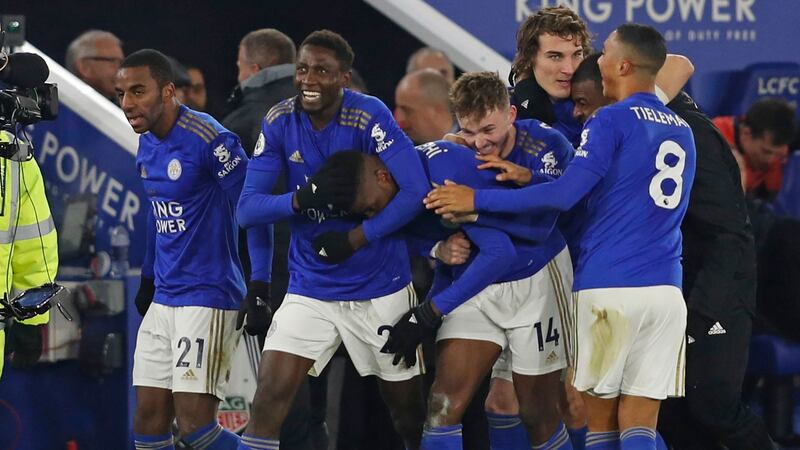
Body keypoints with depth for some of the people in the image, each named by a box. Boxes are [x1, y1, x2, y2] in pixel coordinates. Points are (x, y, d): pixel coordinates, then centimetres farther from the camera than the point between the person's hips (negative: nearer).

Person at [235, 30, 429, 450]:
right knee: (268, 399, -12)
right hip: (309, 288, 2)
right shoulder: (279, 123, -5)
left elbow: (415, 190, -19)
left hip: (380, 289, -2)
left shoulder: (369, 116, -15)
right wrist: (300, 200, -26)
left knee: (407, 408, 9)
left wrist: (354, 240, -22)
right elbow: (247, 209, -7)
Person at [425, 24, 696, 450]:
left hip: (608, 287, -5)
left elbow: (564, 195, -14)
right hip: (665, 289, 5)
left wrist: (478, 200, -8)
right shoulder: (681, 130, 18)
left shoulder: (612, 120, -5)